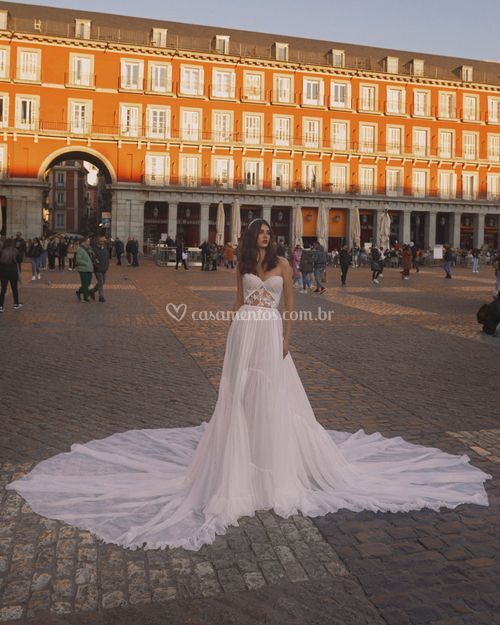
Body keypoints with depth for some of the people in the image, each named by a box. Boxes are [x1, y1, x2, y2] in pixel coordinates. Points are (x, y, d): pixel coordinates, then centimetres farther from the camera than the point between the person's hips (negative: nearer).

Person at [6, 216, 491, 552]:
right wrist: (231, 332, 11)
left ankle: (276, 459, 15)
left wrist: (286, 339, -5)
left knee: (273, 394, 2)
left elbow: (290, 305, 2)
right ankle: (239, 455, 15)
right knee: (241, 391, 3)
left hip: (271, 334, -1)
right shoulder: (244, 265, 8)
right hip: (244, 332, 2)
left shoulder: (282, 265, 3)